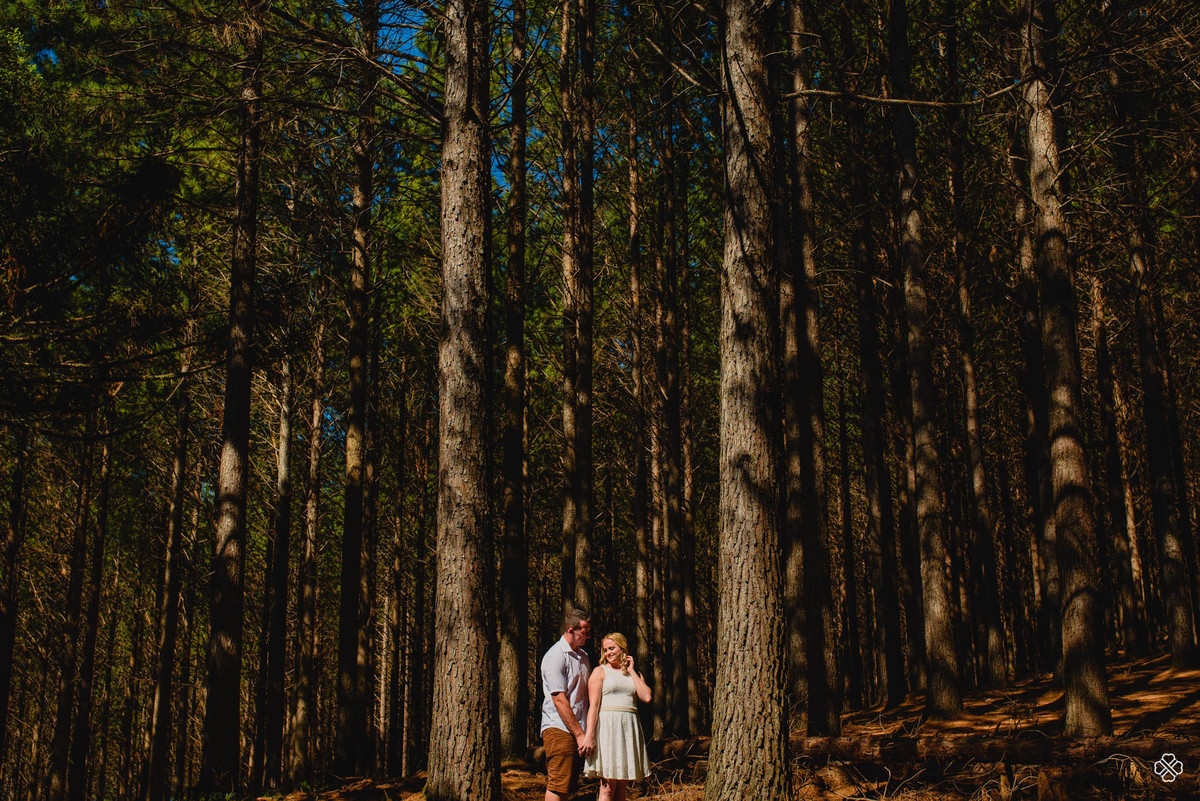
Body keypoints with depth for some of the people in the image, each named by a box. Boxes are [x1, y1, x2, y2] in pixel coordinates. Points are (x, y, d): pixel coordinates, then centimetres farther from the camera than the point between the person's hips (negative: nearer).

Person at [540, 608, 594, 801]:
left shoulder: (583, 656, 17)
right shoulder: (555, 656, -10)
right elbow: (559, 700, -15)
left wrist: (589, 732, 13)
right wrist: (579, 734, -16)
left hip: (578, 730, 8)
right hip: (560, 729, -8)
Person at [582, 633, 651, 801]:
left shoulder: (635, 674, 18)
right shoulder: (600, 672, 4)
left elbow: (646, 697, 1)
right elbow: (593, 706, -5)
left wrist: (631, 671, 5)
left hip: (629, 729, 5)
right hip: (607, 728, -5)